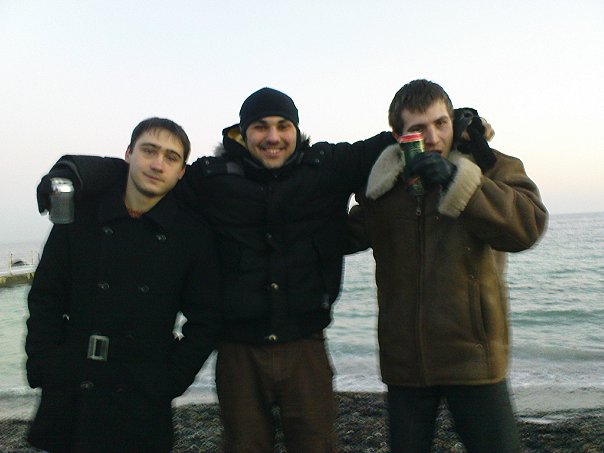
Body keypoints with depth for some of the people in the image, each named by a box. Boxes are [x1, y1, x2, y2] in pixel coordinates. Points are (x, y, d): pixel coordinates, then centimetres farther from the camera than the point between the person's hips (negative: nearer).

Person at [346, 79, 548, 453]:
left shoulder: (492, 168, -2)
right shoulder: (383, 187, 6)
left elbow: (528, 226, -21)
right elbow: (345, 235, 21)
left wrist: (455, 181, -26)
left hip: (473, 359, -3)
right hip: (404, 363, 3)